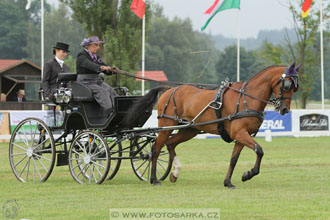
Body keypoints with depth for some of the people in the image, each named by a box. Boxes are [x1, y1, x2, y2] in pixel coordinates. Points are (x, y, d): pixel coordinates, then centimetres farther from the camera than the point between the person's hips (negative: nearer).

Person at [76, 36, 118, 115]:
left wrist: (112, 70, -14)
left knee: (111, 91, -17)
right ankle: (110, 112, -44)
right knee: (102, 91, -30)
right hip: (85, 82, -7)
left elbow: (107, 70, 10)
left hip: (97, 81, 7)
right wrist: (101, 67, -44)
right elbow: (89, 64, -27)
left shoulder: (96, 57, 20)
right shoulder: (82, 56, -5)